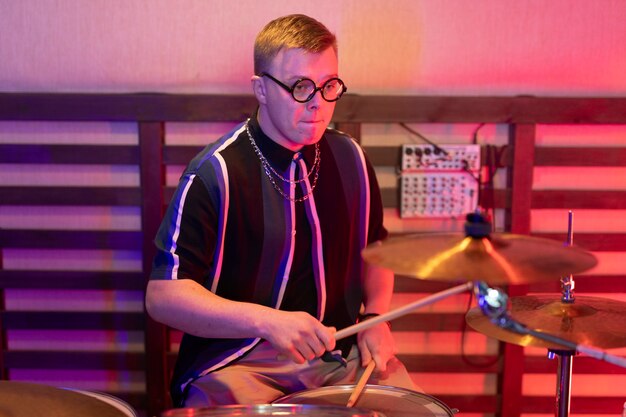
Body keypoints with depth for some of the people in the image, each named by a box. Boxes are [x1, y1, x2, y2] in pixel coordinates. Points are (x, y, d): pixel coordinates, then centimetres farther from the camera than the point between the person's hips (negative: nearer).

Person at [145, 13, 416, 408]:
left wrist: (375, 315, 0)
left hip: (340, 348, 5)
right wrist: (268, 319, -31)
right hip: (236, 357, -5)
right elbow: (163, 295, -18)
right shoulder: (216, 173, -15)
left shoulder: (349, 158, 4)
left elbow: (375, 248, 19)